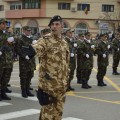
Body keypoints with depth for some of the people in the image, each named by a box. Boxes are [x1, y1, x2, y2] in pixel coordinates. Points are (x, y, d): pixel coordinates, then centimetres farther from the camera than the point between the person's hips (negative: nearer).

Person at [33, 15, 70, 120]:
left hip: (61, 83, 6)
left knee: (59, 108, 14)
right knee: (48, 108, -1)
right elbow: (36, 49, -30)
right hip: (48, 82, -6)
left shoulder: (64, 43, 12)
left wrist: (66, 79, 17)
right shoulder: (46, 40, -8)